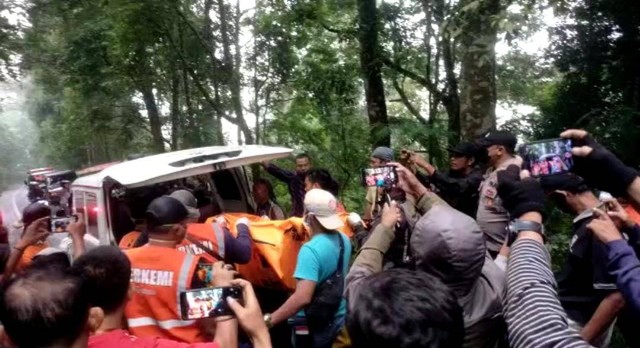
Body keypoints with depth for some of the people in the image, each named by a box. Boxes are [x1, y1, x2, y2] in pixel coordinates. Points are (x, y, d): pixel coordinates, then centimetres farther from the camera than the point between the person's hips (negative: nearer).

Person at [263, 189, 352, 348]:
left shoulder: (311, 250, -27)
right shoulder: (344, 239, -3)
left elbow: (302, 298, -34)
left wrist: (269, 321, -28)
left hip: (326, 326, -7)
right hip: (344, 317, 7)